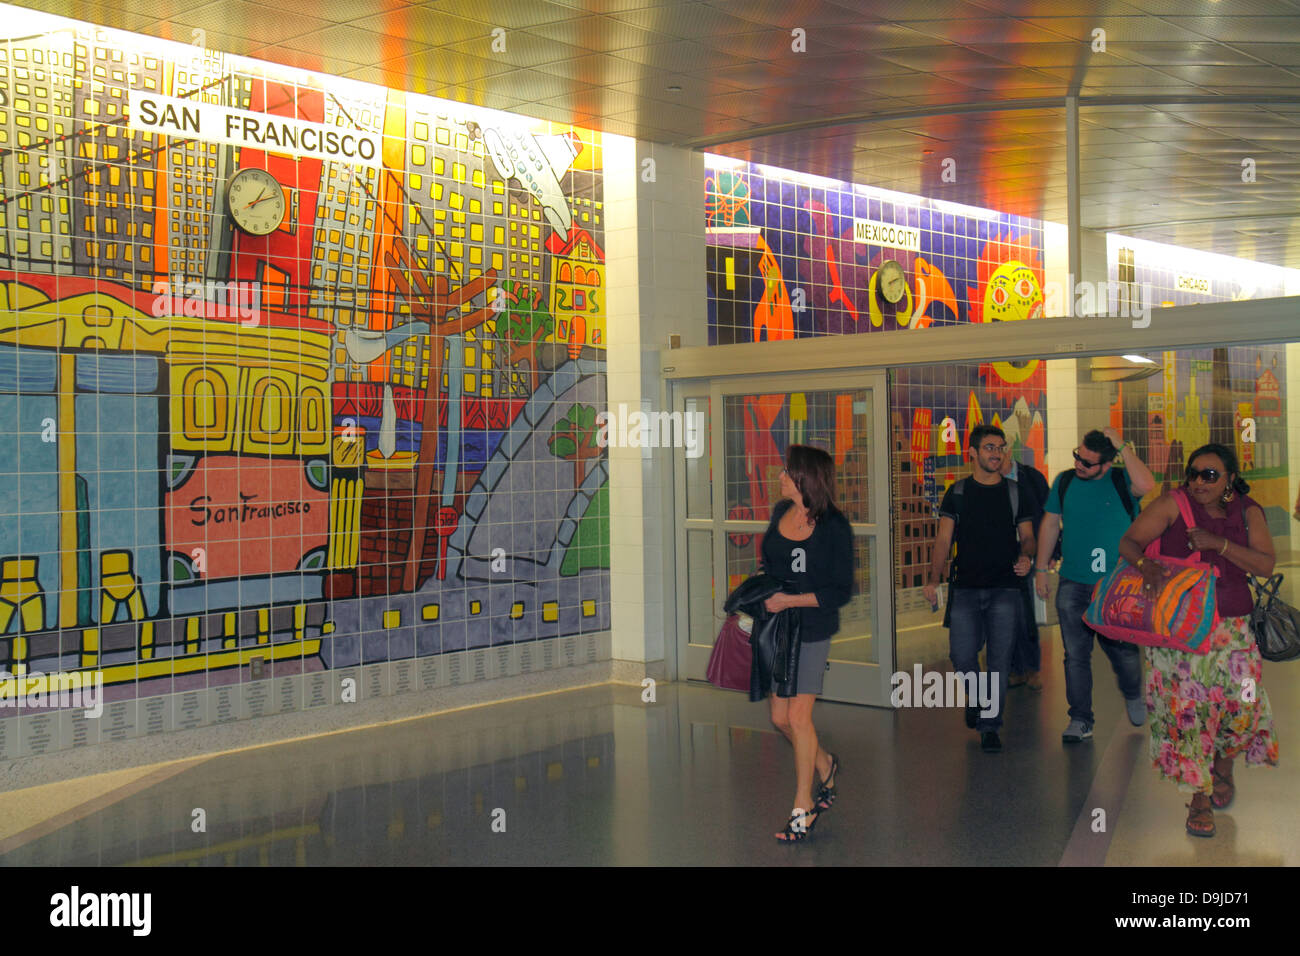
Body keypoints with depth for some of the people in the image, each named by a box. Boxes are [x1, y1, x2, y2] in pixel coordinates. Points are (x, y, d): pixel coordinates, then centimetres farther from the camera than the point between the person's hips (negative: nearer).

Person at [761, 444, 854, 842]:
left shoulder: (834, 527, -13)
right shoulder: (781, 512, 5)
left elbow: (840, 592, -12)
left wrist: (789, 600, -17)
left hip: (812, 629, -6)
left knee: (798, 716, -4)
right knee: (779, 717, 9)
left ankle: (803, 806, 12)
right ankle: (824, 765, 38)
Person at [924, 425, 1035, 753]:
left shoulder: (1015, 492, 8)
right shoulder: (958, 493, 6)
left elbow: (1027, 535, 12)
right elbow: (944, 539, 5)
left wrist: (1026, 557, -11)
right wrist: (933, 578, -4)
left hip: (1005, 588, 0)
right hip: (966, 587, 0)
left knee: (999, 658, -4)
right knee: (962, 655, -3)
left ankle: (990, 726, 6)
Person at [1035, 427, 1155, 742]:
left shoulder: (1121, 481, -5)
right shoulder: (1064, 482, 4)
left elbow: (1146, 485, -29)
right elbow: (1050, 525, 12)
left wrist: (1123, 446, -23)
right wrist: (1041, 569, 11)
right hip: (1073, 584, 2)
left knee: (1122, 650, 8)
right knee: (1075, 654, 3)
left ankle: (1133, 696, 39)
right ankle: (1080, 720, 12)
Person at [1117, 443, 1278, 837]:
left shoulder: (1248, 512, 4)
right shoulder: (1174, 503, -5)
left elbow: (1265, 565, -6)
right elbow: (1129, 542, -7)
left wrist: (1218, 543, -18)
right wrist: (1144, 564, -28)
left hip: (1231, 626, 2)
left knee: (1240, 702, -4)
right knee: (1185, 706, -5)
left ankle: (1224, 767, 30)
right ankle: (1199, 797, 11)